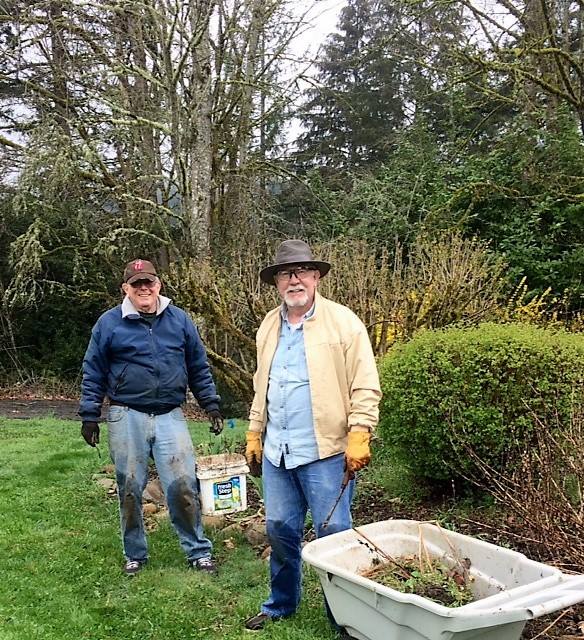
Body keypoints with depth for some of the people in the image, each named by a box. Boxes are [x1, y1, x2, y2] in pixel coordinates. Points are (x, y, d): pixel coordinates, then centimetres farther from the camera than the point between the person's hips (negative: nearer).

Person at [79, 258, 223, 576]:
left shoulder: (179, 320, 7)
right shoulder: (109, 323, 2)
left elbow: (199, 368, 12)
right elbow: (93, 373, 6)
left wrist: (211, 405, 8)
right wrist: (89, 416, 2)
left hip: (170, 416, 1)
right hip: (127, 418, 0)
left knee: (183, 486, -3)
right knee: (130, 490, 8)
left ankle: (198, 551, 12)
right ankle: (135, 555, 26)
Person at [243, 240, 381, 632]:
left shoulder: (343, 321, -7)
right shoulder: (269, 326, 11)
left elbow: (365, 387, -9)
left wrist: (359, 437, -16)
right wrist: (255, 434, 17)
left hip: (325, 451, -5)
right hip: (276, 450, 6)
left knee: (333, 533, 2)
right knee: (280, 529, 16)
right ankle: (281, 604, 35)